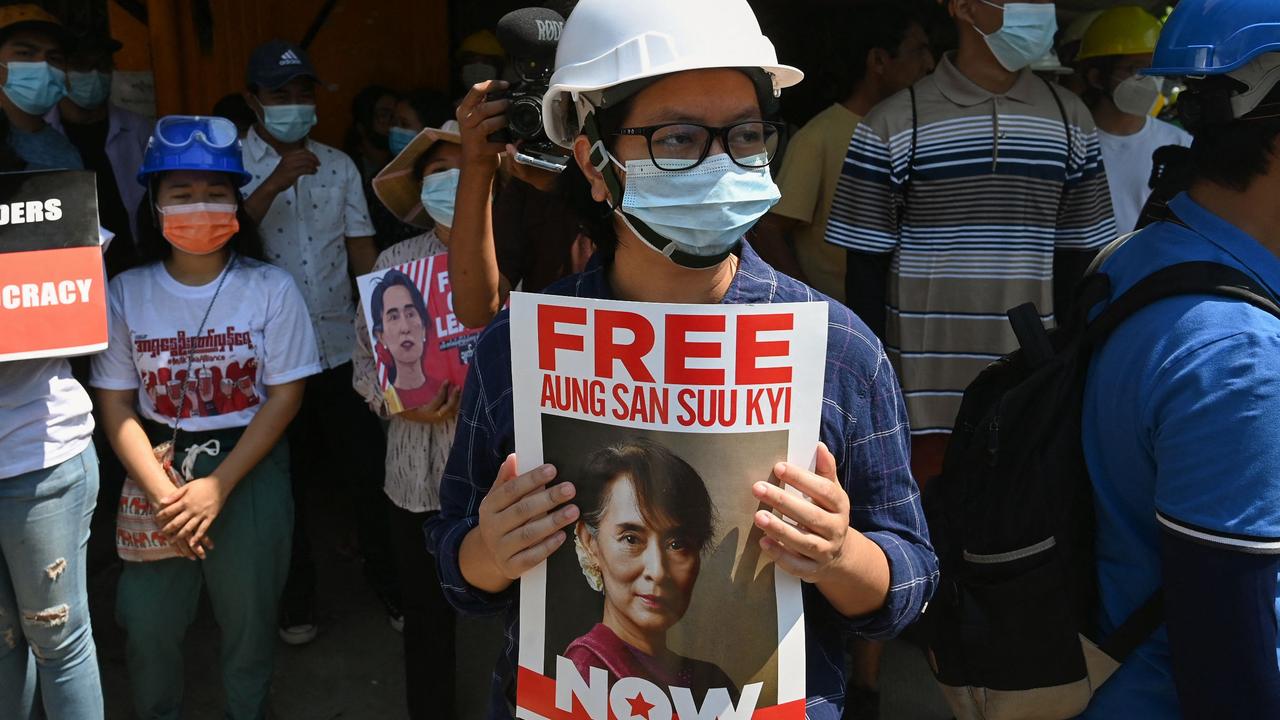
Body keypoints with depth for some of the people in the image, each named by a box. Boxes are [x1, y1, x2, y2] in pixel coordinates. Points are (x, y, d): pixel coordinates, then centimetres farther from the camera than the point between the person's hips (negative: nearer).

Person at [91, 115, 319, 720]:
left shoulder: (271, 289, -8)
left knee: (247, 614, 9)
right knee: (147, 619, 6)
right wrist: (161, 493, -14)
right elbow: (116, 404, -2)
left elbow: (284, 395, -8)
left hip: (250, 467, -1)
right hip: (157, 466, 2)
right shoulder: (126, 292, -3)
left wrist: (218, 485, -15)